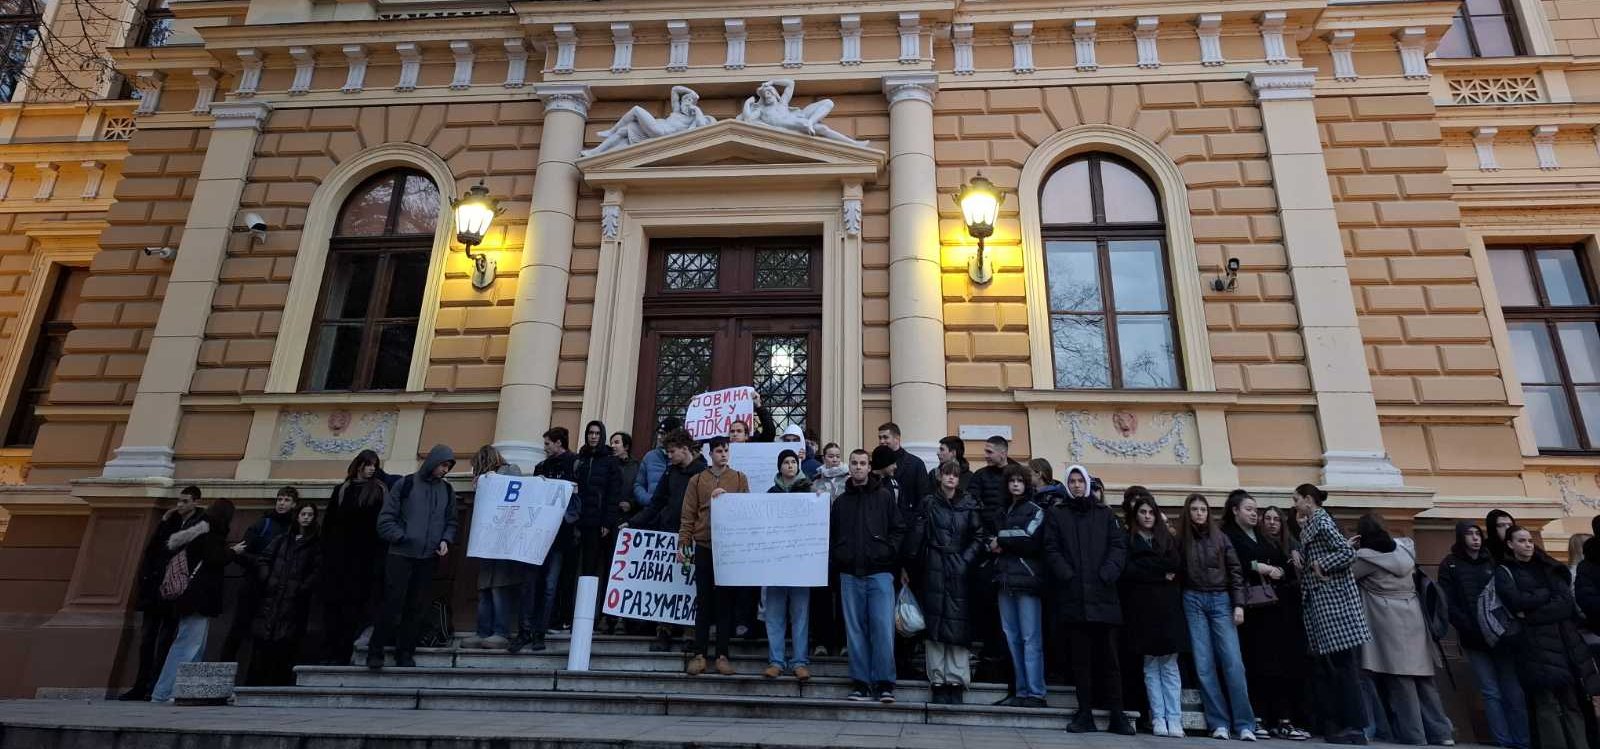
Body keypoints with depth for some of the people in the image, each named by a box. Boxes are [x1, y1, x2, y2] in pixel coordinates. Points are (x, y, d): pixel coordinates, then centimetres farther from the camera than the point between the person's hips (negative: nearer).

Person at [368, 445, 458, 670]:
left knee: (417, 608, 6)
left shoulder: (447, 490, 10)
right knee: (393, 605, -4)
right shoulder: (406, 484, 0)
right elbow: (386, 518, -1)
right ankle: (375, 652, 10)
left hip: (429, 558, 3)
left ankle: (405, 654, 16)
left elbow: (451, 522, 15)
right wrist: (401, 537, -10)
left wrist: (446, 540, -2)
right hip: (401, 555, -3)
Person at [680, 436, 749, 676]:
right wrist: (683, 543, -4)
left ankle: (723, 654, 9)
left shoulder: (740, 478, 8)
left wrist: (726, 497, -12)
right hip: (704, 547, 0)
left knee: (726, 602, 3)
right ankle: (699, 654, 9)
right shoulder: (697, 480, 8)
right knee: (703, 601, 4)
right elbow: (688, 514, 4)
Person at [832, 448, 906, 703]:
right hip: (850, 575, 3)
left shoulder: (885, 496, 4)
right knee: (855, 629, 7)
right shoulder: (841, 501, 11)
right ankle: (861, 682, 15)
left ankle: (884, 682, 5)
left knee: (883, 627, -5)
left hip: (880, 572, -3)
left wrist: (888, 552, -7)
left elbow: (899, 529, 4)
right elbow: (831, 534, 15)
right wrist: (836, 558, 4)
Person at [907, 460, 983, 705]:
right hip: (933, 569, -1)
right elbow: (916, 535, 0)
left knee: (958, 626, -2)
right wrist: (911, 563, -8)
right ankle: (938, 682, 7)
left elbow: (978, 536, 7)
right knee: (934, 626, 0)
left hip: (959, 571, 1)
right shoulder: (928, 503, 6)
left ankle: (956, 682, 6)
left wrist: (967, 559, -6)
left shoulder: (968, 505, 9)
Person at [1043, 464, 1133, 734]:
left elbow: (1119, 545, 6)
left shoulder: (1104, 513, 15)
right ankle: (1085, 713, 8)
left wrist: (1107, 574, -9)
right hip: (1072, 595, -1)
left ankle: (1117, 714, 10)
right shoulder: (1056, 514, 11)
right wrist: (1067, 575, -11)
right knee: (1081, 656, 3)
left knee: (1109, 655, 3)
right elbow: (1051, 550, 3)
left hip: (1103, 594, 1)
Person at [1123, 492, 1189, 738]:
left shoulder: (1167, 538, 15)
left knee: (1169, 664, -1)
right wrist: (1160, 573, -6)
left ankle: (1174, 719, 1)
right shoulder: (1127, 540, 8)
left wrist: (1144, 565, -5)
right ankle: (1158, 719, 4)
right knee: (1151, 665, 1)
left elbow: (1175, 566, 1)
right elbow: (1128, 571, -5)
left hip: (1167, 606, 2)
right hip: (1143, 607, -1)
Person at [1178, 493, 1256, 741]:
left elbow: (1235, 571, 4)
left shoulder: (1219, 537, 6)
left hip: (1221, 600, 0)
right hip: (1194, 601, 0)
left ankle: (1244, 724, -1)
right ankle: (1218, 723, 3)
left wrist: (1239, 604, -3)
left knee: (1233, 662, -6)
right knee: (1204, 664, -1)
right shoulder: (1181, 539, 4)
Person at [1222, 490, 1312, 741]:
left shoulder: (1264, 538, 23)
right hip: (1250, 607, -6)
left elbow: (1286, 563, 19)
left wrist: (1280, 571, -2)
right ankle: (1257, 720, -3)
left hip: (1273, 605, 6)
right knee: (1256, 664, -7)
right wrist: (1255, 566, -16)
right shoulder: (1227, 536, 0)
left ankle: (1282, 721, 2)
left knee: (1281, 663, 0)